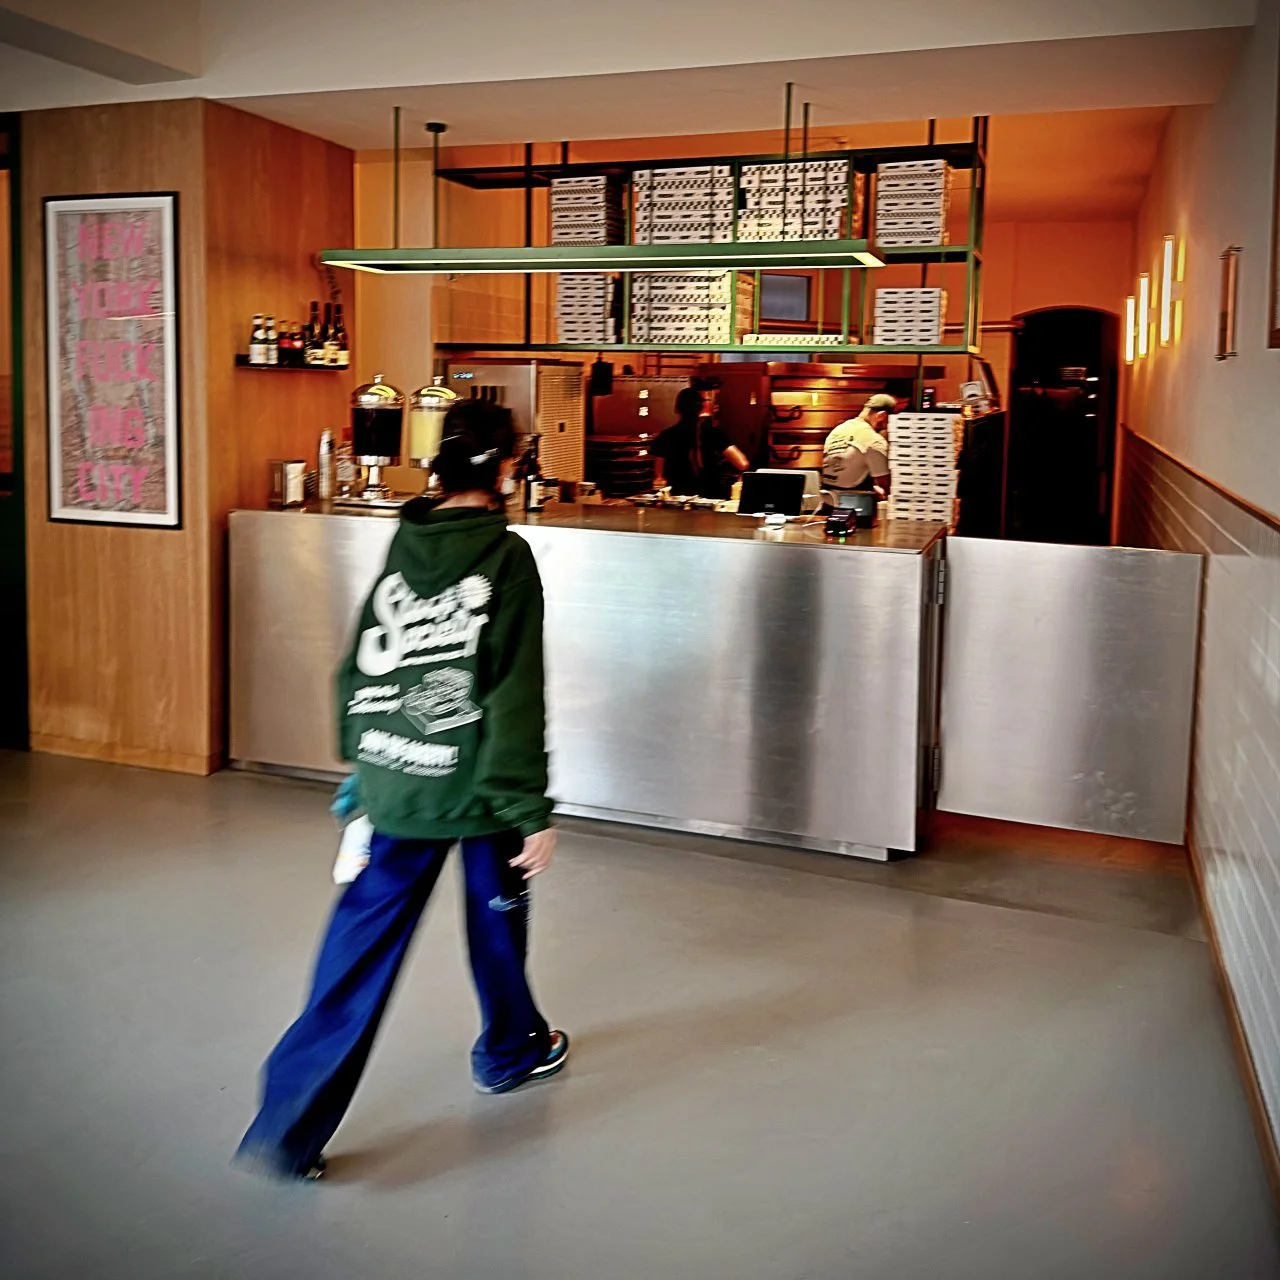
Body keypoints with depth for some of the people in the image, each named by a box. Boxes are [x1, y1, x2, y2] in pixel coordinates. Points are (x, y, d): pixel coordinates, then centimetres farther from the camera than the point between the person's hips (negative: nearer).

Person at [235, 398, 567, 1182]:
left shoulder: (401, 547, 4)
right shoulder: (505, 557, -12)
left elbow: (360, 668, 9)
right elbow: (517, 699, -16)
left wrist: (360, 761, 20)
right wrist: (534, 810, -11)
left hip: (393, 784, 4)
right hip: (477, 786, -4)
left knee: (363, 947, 6)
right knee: (498, 916, 21)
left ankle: (289, 1128, 4)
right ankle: (511, 1049, 43)